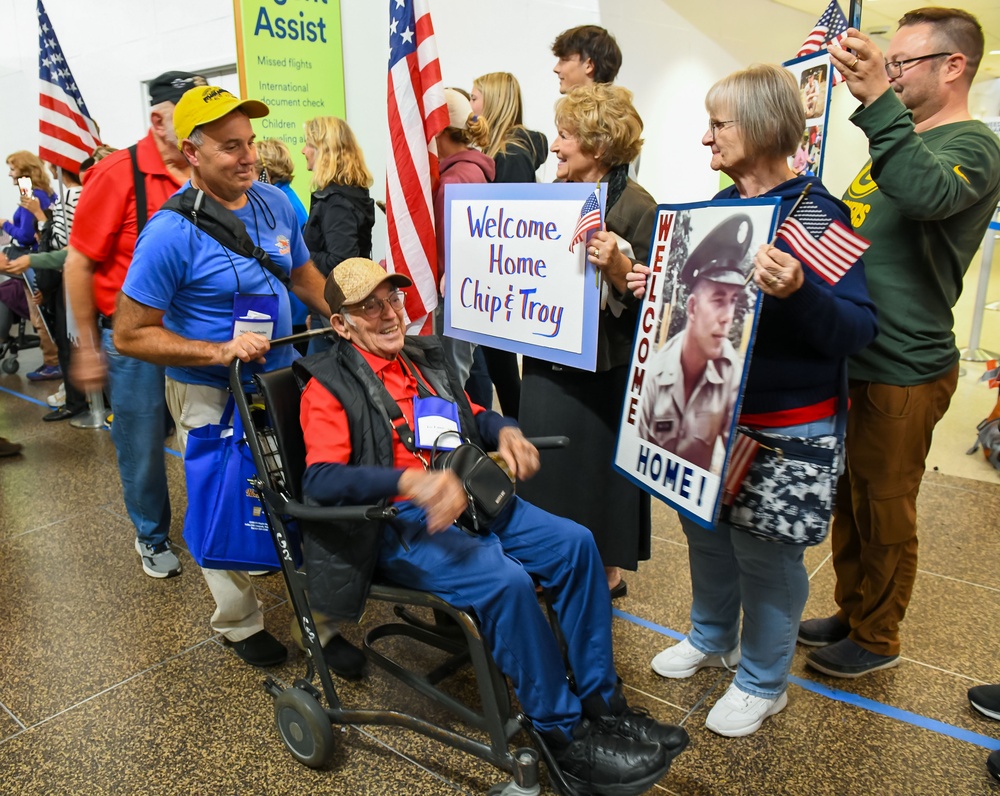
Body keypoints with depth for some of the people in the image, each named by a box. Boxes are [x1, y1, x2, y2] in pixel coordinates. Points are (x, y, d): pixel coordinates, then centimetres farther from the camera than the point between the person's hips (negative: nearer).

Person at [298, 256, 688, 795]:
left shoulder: (425, 356, 16)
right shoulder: (329, 386, -5)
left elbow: (472, 415, 28)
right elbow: (320, 480, -19)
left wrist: (504, 431, 3)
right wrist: (412, 480, -33)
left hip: (469, 499, 7)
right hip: (399, 525, -7)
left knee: (574, 543, -8)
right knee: (506, 580, -29)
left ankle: (602, 704, 4)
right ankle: (564, 735, -9)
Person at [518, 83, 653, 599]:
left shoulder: (635, 208, -13)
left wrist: (617, 267, -33)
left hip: (603, 367, -7)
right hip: (547, 358, 7)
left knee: (600, 461, 7)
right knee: (549, 461, 16)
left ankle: (609, 570, 28)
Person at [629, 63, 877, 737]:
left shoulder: (818, 214, -16)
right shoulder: (719, 207, 5)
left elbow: (858, 328, -21)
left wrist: (797, 293, -38)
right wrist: (658, 288, -1)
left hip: (785, 423, -7)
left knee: (765, 552, 7)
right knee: (705, 529, 20)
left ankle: (763, 681, 31)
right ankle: (712, 638, 45)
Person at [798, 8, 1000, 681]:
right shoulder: (901, 142, 15)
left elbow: (925, 194, -34)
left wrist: (876, 100, -38)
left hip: (904, 370, -8)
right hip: (851, 355, 8)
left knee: (884, 509, 6)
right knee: (850, 498, 18)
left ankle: (877, 638, 24)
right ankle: (851, 612, 35)